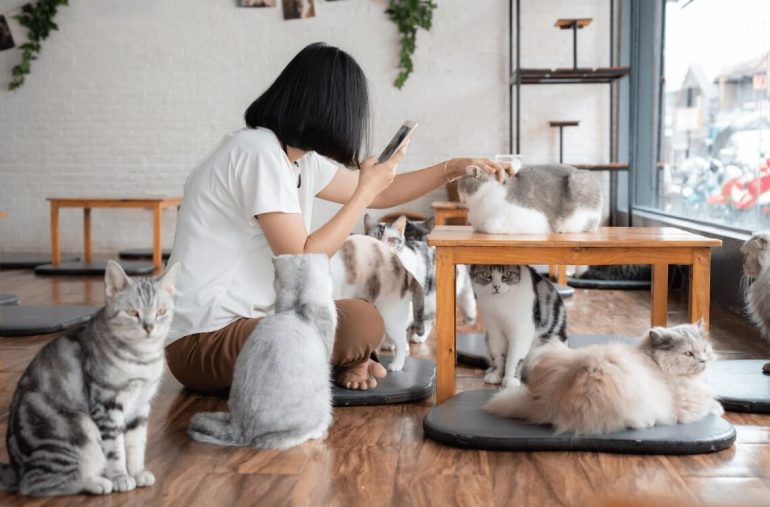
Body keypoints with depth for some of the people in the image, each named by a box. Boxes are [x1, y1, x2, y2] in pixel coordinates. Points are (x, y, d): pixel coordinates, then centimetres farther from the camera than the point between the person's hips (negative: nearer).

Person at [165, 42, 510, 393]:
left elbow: (378, 195, 20)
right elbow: (302, 262, -20)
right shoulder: (259, 151, -19)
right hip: (204, 342, -10)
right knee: (361, 321, -22)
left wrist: (454, 168, 17)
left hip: (240, 321, 10)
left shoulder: (300, 157, 9)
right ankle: (347, 363, 5)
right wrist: (365, 190, -13)